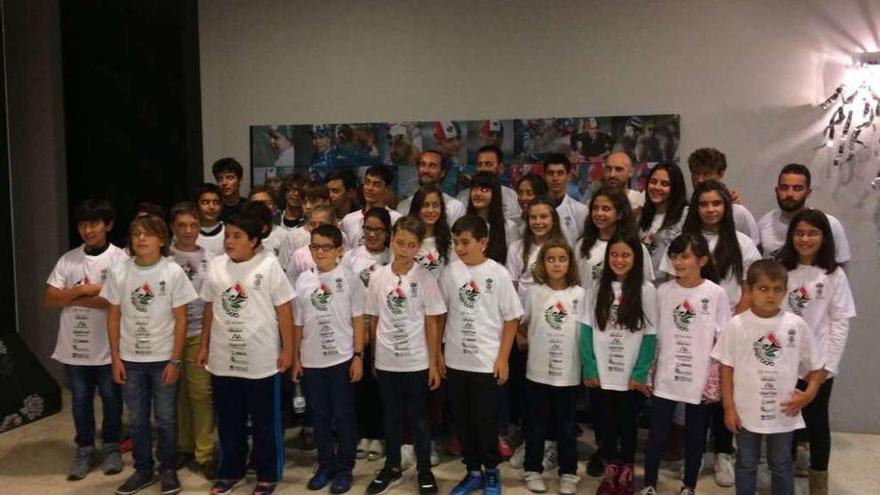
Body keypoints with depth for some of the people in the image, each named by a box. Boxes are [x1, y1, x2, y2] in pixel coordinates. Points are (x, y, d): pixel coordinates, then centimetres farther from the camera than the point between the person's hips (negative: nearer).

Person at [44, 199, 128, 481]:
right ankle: (84, 451, 28)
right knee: (80, 399, 14)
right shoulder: (68, 259, 4)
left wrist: (73, 298, -14)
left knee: (110, 398, 11)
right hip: (74, 344, 3)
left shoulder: (119, 259, -8)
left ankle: (111, 448, 28)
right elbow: (49, 300, 0)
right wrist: (83, 290, -15)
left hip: (108, 345, -3)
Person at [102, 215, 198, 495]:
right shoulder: (118, 272, -2)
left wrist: (175, 360, -8)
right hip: (130, 359, 2)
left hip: (163, 358, -2)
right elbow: (114, 317, 4)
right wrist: (115, 358, 1)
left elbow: (180, 319, -6)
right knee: (136, 420, 12)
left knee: (166, 419, 7)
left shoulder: (173, 272, -8)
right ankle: (143, 470, 27)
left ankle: (168, 470, 23)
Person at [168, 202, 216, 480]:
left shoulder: (210, 260, 5)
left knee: (201, 394, -1)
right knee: (177, 394, 9)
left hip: (199, 334, 0)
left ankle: (204, 454, 6)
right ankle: (183, 447, 24)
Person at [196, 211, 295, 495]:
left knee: (265, 423, 9)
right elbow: (210, 308, 13)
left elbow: (284, 310, -7)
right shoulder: (216, 266, 5)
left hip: (261, 360, -4)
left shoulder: (269, 266, -9)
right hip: (223, 359, 4)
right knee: (228, 422, 17)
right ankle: (230, 471, 33)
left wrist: (287, 349, -9)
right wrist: (204, 346, 13)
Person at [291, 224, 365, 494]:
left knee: (343, 416, 6)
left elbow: (358, 320, -3)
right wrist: (296, 358, 7)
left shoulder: (349, 279, -4)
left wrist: (358, 356, -7)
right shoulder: (303, 280, 4)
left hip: (342, 359, -3)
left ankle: (344, 468, 18)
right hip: (311, 360, 3)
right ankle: (325, 465, 26)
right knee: (319, 416, 13)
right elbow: (298, 323, 8)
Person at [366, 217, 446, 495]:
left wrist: (434, 363, -6)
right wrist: (373, 357, 8)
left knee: (418, 417, 9)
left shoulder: (425, 278, -8)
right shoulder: (378, 277, -1)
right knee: (392, 417, 16)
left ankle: (424, 471, 24)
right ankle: (392, 468, 31)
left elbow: (431, 323, -5)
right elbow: (374, 320, 6)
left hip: (417, 362, -2)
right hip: (386, 362, 2)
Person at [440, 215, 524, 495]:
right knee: (462, 420, 12)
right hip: (455, 361, 3)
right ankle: (473, 472, 28)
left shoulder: (498, 274, -8)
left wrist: (503, 358, -6)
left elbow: (512, 318, -4)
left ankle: (491, 471, 26)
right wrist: (438, 353, 6)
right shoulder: (450, 272, -1)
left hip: (487, 362, -3)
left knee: (485, 420, 6)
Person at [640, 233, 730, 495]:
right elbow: (654, 336, 5)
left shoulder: (716, 294, -7)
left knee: (695, 437, 12)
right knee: (656, 435, 5)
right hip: (665, 378, 1)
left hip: (700, 379, -1)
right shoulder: (663, 291, -1)